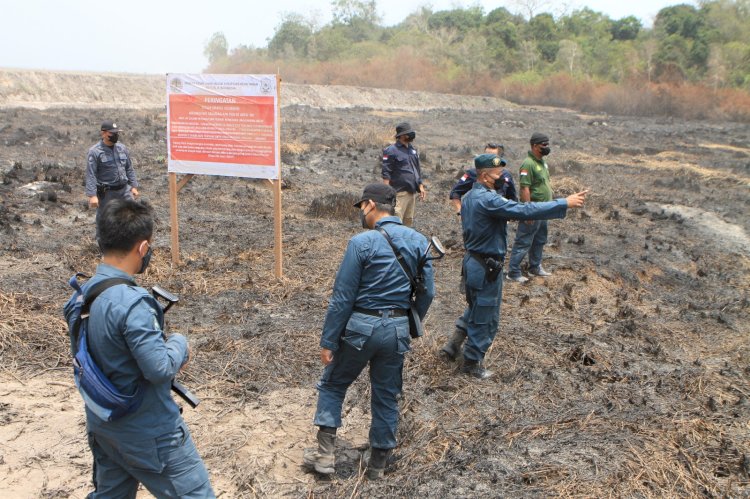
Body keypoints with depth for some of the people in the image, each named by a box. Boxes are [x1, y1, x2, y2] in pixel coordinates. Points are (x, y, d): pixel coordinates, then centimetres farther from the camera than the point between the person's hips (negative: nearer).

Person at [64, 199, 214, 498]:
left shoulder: (83, 293, -1)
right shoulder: (131, 303, -28)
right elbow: (160, 368, -27)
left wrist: (166, 349, 4)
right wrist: (179, 344, -8)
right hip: (148, 431, -8)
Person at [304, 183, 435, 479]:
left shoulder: (362, 243, -13)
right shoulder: (418, 241, 2)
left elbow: (342, 297, -12)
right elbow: (427, 292, 4)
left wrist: (328, 341, -6)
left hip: (361, 326, -4)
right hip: (397, 331, 4)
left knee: (332, 385, 16)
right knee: (387, 396, 16)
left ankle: (325, 454, 15)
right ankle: (378, 463, 27)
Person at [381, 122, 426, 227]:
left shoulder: (413, 150, 17)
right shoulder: (391, 150, -7)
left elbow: (417, 170, 24)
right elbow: (386, 173, -12)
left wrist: (421, 187, 15)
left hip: (412, 192, 8)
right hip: (399, 193, -8)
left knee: (409, 221, 12)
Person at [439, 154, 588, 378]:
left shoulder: (469, 197, 7)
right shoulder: (487, 199, -25)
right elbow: (525, 211, -31)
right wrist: (565, 203, -27)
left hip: (472, 260, 10)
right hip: (486, 267, -9)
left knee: (475, 309, 26)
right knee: (485, 318, 7)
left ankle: (452, 346, 29)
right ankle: (472, 363, 20)